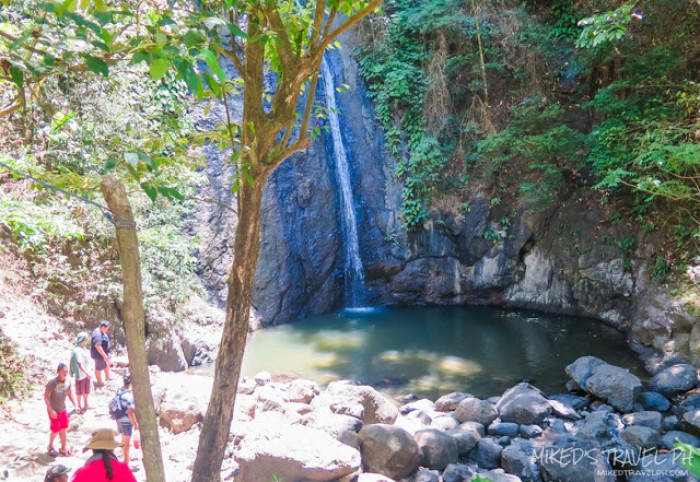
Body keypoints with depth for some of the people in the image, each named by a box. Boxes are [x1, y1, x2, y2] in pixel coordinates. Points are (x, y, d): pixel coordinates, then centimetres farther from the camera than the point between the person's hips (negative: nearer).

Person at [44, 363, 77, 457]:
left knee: (63, 429, 14)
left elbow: (70, 393, 4)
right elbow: (46, 397, -19)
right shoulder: (52, 383, -26)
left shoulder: (68, 381, -11)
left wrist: (75, 405, -1)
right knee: (55, 430, 7)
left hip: (63, 409, 4)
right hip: (54, 410, -4)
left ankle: (63, 448, 31)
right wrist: (51, 410, -23)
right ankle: (50, 446, 35)